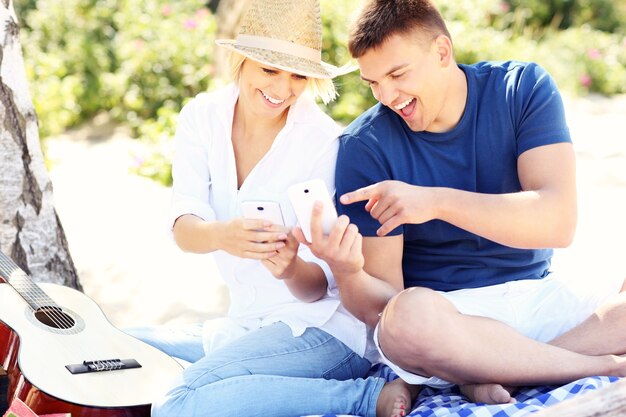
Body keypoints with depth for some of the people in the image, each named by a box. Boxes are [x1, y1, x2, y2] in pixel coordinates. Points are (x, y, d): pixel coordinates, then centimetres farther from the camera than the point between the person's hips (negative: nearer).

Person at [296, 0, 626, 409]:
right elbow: (381, 303, -8)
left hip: (538, 295, 2)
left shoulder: (524, 89, -3)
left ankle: (481, 374, -20)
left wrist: (437, 202, -28)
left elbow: (559, 222, -17)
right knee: (408, 318, -38)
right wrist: (349, 274, -32)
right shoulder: (364, 146, -6)